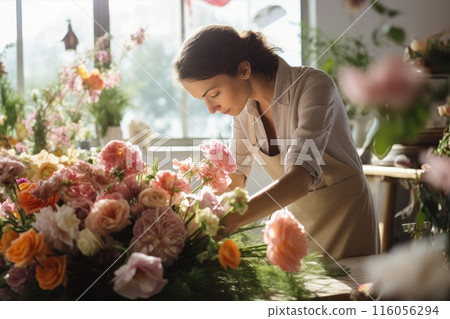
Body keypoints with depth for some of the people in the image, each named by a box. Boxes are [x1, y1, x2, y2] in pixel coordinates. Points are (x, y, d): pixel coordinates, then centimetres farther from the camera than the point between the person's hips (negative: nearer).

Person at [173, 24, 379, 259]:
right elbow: (236, 171, 3)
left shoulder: (313, 86, -27)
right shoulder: (245, 101, -7)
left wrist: (227, 222, -47)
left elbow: (300, 178, -37)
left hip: (344, 214, -5)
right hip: (295, 213, 5)